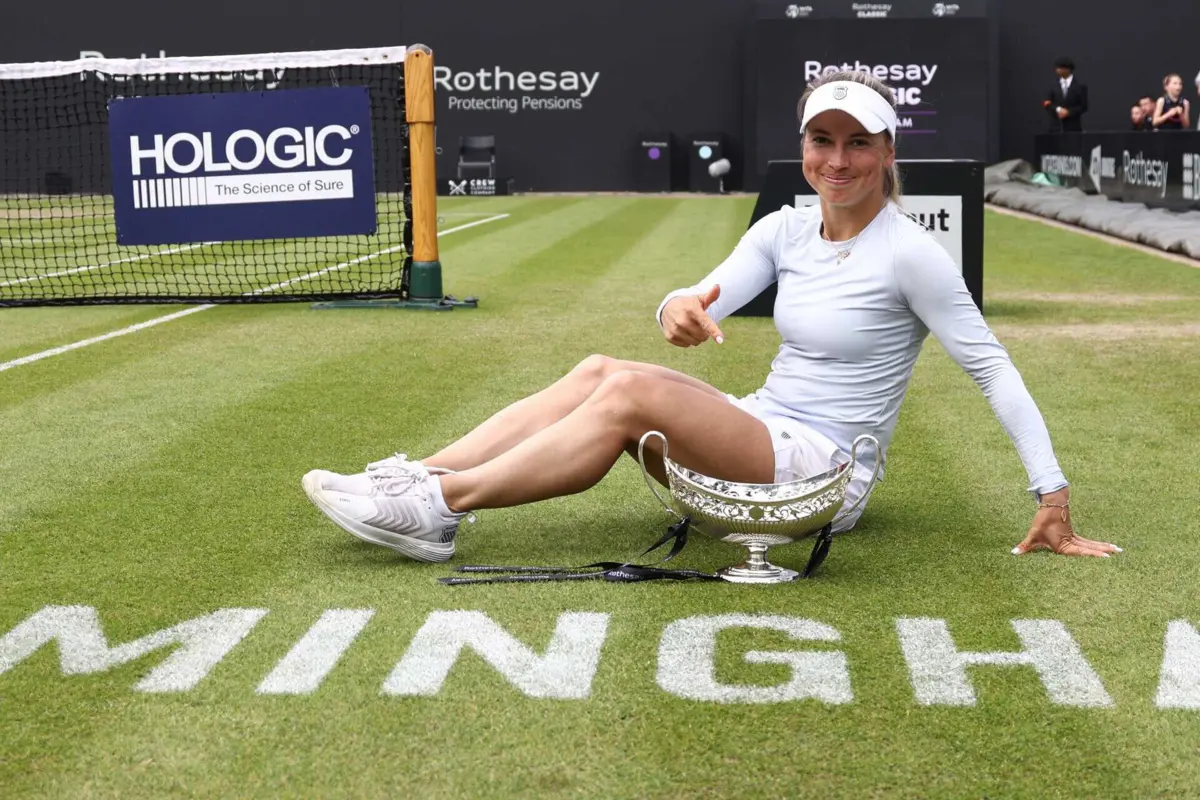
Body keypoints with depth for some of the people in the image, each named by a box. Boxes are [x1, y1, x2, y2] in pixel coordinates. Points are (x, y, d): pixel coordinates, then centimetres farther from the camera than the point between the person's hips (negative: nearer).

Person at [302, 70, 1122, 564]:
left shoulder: (909, 252, -11)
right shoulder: (784, 230, 7)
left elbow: (992, 366, -10)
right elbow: (710, 295, -6)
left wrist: (1053, 494, -15)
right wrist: (682, 308, -32)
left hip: (826, 468, -7)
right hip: (762, 437, 7)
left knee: (631, 392, -25)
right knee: (599, 370, -12)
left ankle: (440, 507, -24)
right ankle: (417, 474, -16)